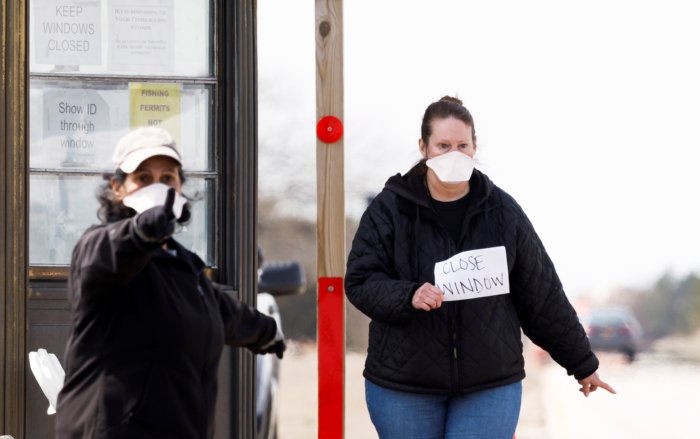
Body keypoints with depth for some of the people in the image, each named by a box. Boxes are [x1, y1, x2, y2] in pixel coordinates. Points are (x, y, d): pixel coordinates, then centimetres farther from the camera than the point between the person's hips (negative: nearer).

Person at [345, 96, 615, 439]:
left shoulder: (503, 211, 2)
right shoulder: (389, 208, -2)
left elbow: (542, 295, 8)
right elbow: (360, 281, -4)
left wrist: (581, 363, 12)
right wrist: (408, 296, -25)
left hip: (489, 387, 0)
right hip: (403, 387, 0)